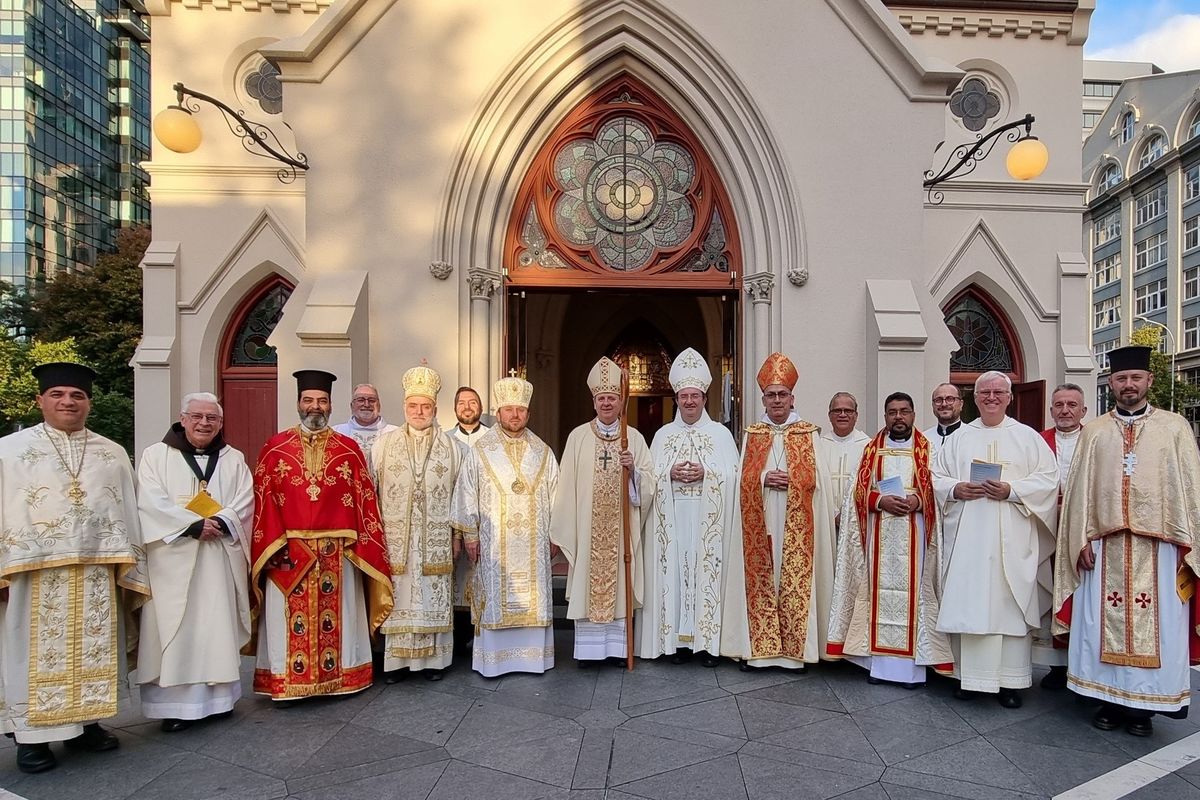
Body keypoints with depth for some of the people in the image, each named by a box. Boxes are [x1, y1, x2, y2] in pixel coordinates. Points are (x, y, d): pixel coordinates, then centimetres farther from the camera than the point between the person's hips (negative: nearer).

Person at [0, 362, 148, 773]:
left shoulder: (113, 454, 9)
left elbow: (126, 515, 8)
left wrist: (128, 571, 4)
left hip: (96, 573, 3)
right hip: (35, 573, -2)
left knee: (92, 650, 10)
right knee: (38, 654, 4)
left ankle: (85, 722, 23)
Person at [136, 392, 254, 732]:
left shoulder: (234, 459, 12)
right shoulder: (156, 456, 4)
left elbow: (245, 501, 2)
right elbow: (152, 503, -7)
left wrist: (221, 522, -16)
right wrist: (194, 525, -17)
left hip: (221, 557, 2)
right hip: (174, 557, -2)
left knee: (218, 624, 5)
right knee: (175, 629, -1)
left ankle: (219, 696, 15)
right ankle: (174, 703, 5)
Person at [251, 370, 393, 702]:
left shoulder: (349, 449, 3)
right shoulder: (275, 448, 3)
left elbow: (364, 501, 1)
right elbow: (263, 501, 0)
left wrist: (361, 547, -5)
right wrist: (272, 546, -9)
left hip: (336, 554, 1)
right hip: (287, 552, 0)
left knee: (336, 617, 9)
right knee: (289, 622, 6)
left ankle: (339, 677, 23)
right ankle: (286, 682, 21)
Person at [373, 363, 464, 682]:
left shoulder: (452, 447, 5)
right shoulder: (384, 444, 4)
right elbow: (371, 491, 4)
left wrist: (457, 533, 1)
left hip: (436, 539, 0)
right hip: (394, 536, 0)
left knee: (433, 596, 5)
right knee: (397, 597, 3)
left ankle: (432, 659, 15)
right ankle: (396, 659, 14)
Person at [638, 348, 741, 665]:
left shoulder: (720, 433, 8)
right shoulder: (663, 434, 13)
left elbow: (733, 475, 1)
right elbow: (650, 476, 9)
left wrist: (705, 472, -13)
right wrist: (670, 473, -10)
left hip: (708, 518, -1)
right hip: (673, 517, 2)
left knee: (707, 571, -3)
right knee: (674, 571, -1)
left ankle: (708, 641, 5)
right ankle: (679, 639, 7)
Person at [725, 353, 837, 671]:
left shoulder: (808, 433, 6)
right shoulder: (752, 434, 11)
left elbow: (816, 478, 1)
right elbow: (744, 478, 7)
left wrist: (789, 480, -13)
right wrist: (764, 478, -10)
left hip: (796, 523, -1)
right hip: (760, 522, 2)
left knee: (795, 583, -2)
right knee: (761, 581, 1)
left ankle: (795, 649, 6)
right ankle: (758, 648, 7)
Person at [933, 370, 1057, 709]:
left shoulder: (1028, 437, 7)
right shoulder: (958, 439, 12)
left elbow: (1048, 478, 0)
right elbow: (935, 477, 11)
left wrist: (1012, 490, -14)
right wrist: (955, 489, -9)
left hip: (1012, 538, -1)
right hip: (966, 535, 2)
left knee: (1009, 603, 0)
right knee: (967, 602, 2)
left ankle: (1009, 680, 10)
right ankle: (970, 675, 13)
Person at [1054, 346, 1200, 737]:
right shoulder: (1093, 431, 9)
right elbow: (1079, 488, 6)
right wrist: (1082, 539, -2)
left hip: (1158, 547, -1)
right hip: (1104, 546, 1)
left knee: (1154, 623, 4)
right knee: (1103, 622, 5)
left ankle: (1143, 704, 17)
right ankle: (1111, 700, 17)